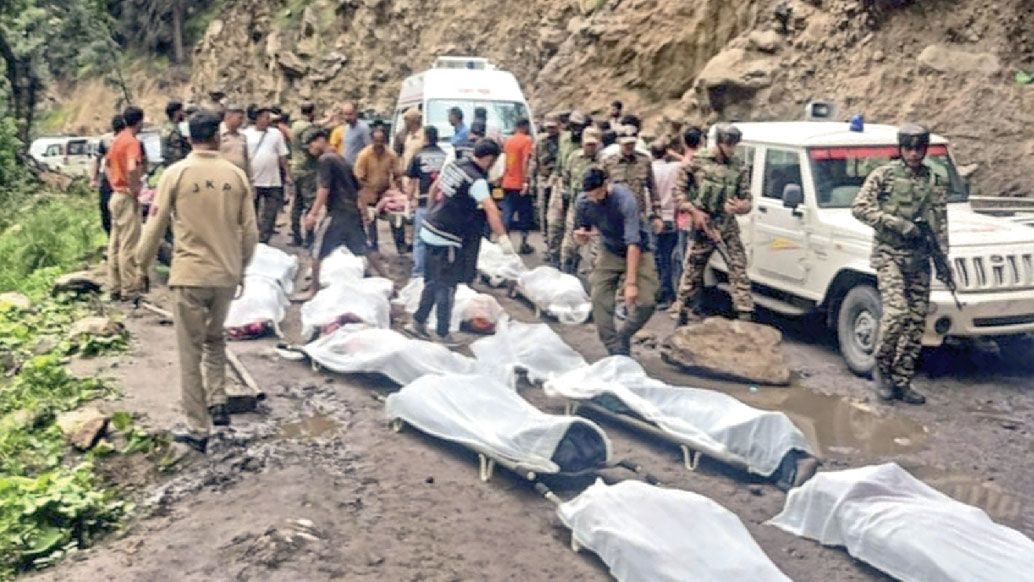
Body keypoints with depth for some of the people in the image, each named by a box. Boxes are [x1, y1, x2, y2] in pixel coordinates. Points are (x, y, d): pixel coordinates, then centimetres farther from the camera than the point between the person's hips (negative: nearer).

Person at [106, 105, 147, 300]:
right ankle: (130, 289, 1)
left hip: (116, 195, 9)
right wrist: (135, 190, -19)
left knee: (115, 244, 13)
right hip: (127, 198, -9)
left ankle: (115, 287, 20)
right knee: (129, 246, -4)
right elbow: (132, 169, -31)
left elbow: (108, 165, 23)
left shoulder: (117, 139, 12)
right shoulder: (132, 142, -16)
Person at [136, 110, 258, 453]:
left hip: (189, 274, -3)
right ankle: (217, 404, 17)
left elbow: (156, 225, -3)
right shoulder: (236, 174, 0)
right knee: (215, 340, 26)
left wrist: (142, 264, 13)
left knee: (191, 352, 6)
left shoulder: (176, 173, -6)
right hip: (227, 274, 3)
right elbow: (250, 231, 3)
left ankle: (198, 429, 10)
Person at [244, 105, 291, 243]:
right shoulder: (247, 134, 0)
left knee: (270, 215, 1)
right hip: (253, 181, -1)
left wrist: (287, 174, 2)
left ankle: (263, 242, 7)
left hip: (273, 181, 1)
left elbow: (283, 156, 7)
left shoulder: (276, 133, 5)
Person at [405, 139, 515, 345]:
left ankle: (418, 322, 26)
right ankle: (443, 336, 8)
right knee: (446, 287, 1)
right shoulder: (477, 180, -18)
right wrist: (503, 237, -37)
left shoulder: (453, 165, 4)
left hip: (429, 231, 8)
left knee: (432, 282, 19)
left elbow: (436, 188, 20)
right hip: (446, 239, -8)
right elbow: (490, 209, -30)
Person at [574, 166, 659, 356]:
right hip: (610, 252, 4)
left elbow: (633, 242, -34)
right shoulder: (582, 202, -15)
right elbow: (581, 239, 0)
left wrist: (631, 282, -38)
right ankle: (615, 352, -4)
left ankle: (623, 338, 12)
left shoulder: (624, 198, -30)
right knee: (599, 299, -12)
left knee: (645, 303, -14)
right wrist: (579, 237, -27)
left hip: (638, 252, -3)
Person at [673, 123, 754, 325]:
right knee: (692, 271, 5)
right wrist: (694, 211, -10)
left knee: (739, 269, -8)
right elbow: (679, 190, 2)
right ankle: (682, 315, 19)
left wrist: (741, 206, -19)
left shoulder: (739, 167, 3)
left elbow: (747, 198, 5)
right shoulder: (697, 161, -3)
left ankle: (745, 316, -6)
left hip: (728, 226, 2)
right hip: (702, 225, -2)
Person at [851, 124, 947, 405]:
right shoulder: (883, 175, 0)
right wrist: (897, 224, -15)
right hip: (889, 254, -4)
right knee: (896, 312, -19)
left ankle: (902, 381, 12)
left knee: (916, 321, 3)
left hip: (919, 258, 4)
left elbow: (940, 223, 11)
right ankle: (882, 368, 2)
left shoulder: (935, 182, 12)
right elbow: (860, 208, -8)